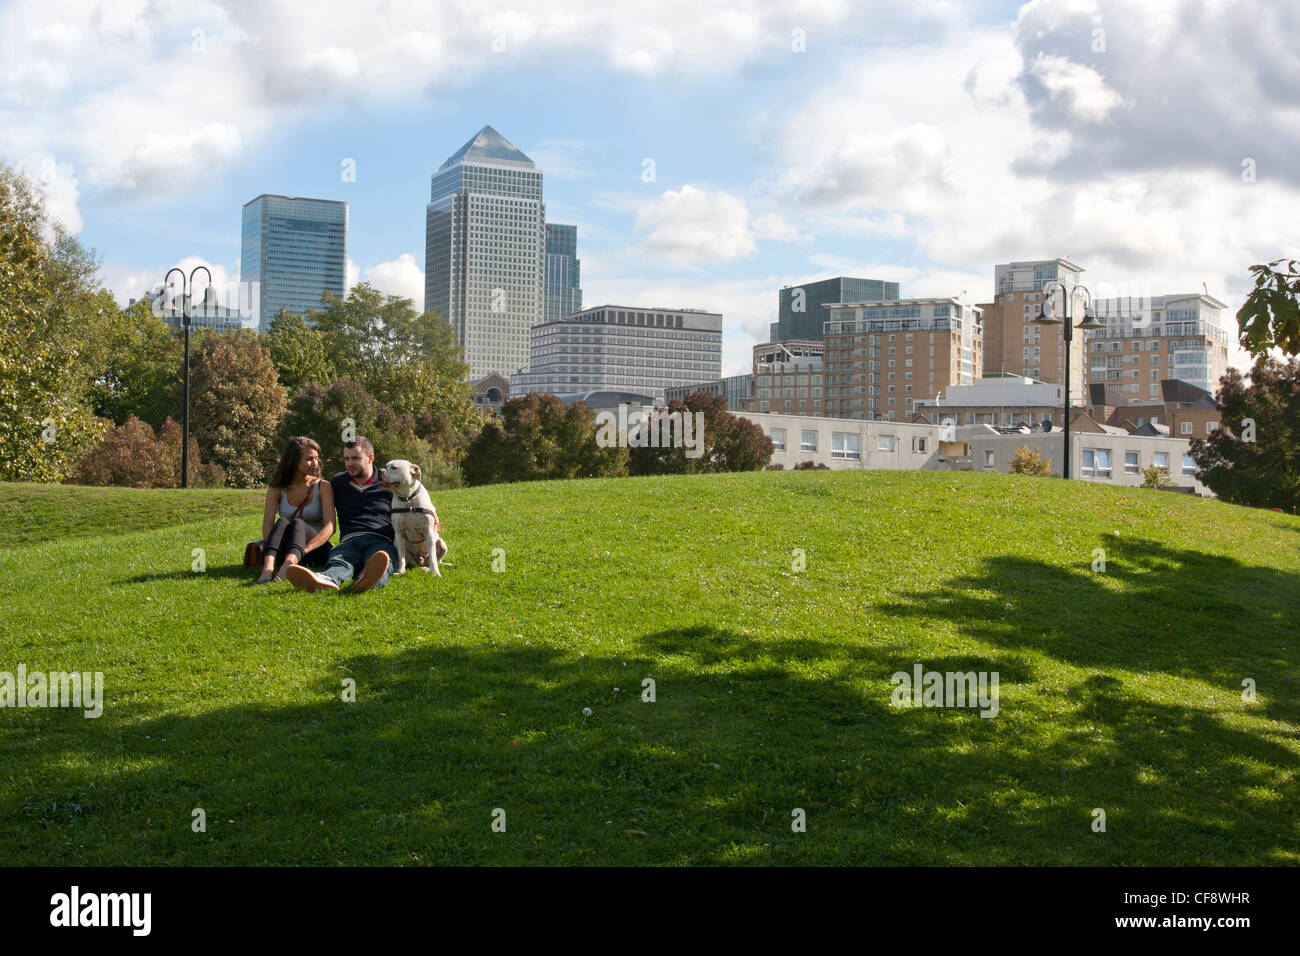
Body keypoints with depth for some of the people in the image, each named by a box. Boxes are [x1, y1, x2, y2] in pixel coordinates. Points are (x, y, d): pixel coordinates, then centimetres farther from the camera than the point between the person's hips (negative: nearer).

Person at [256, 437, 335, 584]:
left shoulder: (323, 487, 2)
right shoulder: (277, 489, 6)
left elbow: (330, 526, -11)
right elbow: (267, 523, -6)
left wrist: (305, 549, -28)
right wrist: (270, 548, -28)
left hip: (317, 550, -1)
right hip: (284, 552, 1)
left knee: (297, 523, -31)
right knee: (282, 522, -29)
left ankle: (288, 566, -63)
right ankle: (268, 568, -57)